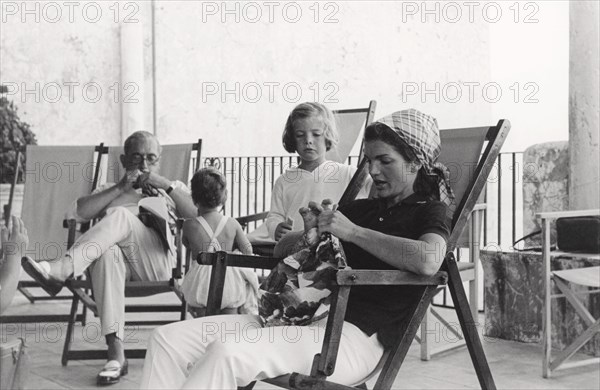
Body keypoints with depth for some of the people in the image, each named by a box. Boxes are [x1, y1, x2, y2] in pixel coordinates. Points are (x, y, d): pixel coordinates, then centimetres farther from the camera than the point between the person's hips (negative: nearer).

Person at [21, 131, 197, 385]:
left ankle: (62, 270, -44)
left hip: (157, 263, -1)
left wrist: (167, 185, -1)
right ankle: (115, 355, -43)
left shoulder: (171, 189, 30)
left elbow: (196, 216, 9)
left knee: (120, 215, -29)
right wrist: (120, 188, 2)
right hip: (119, 258, 1)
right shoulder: (111, 191, 32)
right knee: (108, 253, -38)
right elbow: (81, 212, 10)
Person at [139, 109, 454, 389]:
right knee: (168, 339, -8)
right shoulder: (362, 209, 25)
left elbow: (428, 261, -19)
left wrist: (353, 231, -12)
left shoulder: (430, 212, 7)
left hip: (358, 336, -7)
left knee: (227, 352, -32)